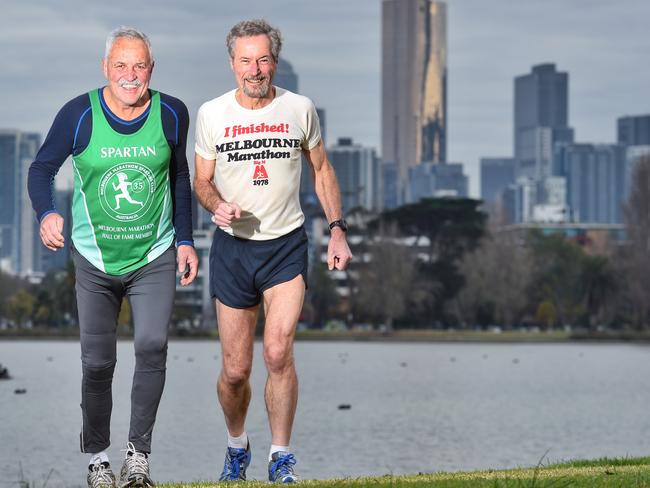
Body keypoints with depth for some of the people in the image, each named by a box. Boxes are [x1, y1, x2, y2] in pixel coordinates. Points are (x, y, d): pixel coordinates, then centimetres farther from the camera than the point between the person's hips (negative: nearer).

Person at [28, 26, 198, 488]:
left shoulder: (171, 114, -4)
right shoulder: (80, 114, -10)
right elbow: (43, 167, -3)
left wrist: (185, 239, 9)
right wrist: (47, 213, -23)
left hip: (155, 258, 0)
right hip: (95, 259, 0)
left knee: (152, 347, -17)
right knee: (97, 363, 4)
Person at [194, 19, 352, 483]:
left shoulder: (300, 109, -1)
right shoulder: (212, 114, -1)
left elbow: (321, 170, 12)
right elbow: (202, 180, 8)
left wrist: (338, 229, 4)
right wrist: (218, 206, -15)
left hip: (287, 245, -1)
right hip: (233, 247, 1)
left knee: (279, 355, -16)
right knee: (235, 370, 3)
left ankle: (282, 458, -2)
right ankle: (237, 446, 30)